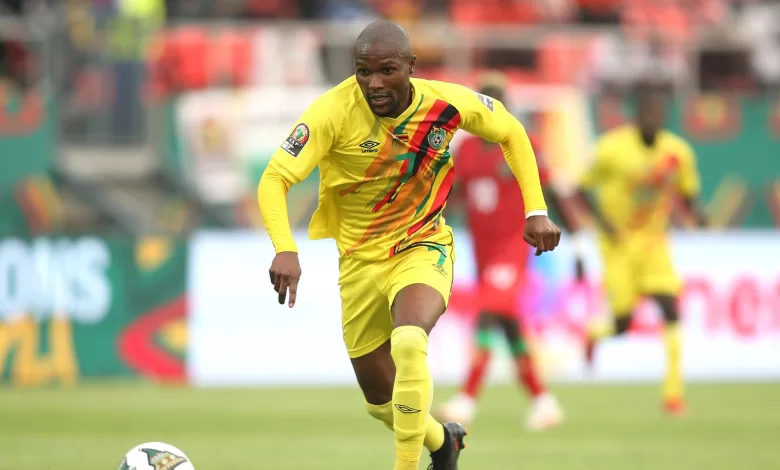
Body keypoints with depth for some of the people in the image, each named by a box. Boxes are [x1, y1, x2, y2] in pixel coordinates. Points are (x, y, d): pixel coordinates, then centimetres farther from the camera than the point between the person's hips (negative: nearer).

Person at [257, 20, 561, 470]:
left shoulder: (447, 103, -16)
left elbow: (510, 132, 4)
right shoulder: (334, 110, -23)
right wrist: (285, 249, -46)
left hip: (424, 248, -2)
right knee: (380, 400, 13)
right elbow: (274, 179, -29)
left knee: (409, 341, -34)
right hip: (360, 260, 2)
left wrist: (537, 212, -2)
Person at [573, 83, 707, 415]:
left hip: (654, 241, 3)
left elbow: (688, 195, 8)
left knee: (670, 308, -15)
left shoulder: (678, 151, -4)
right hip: (618, 241, -3)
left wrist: (695, 214, -15)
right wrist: (602, 220, -19)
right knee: (622, 323, -4)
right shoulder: (613, 148, -14)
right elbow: (583, 189, -5)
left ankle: (673, 391, -10)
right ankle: (594, 333, 35)